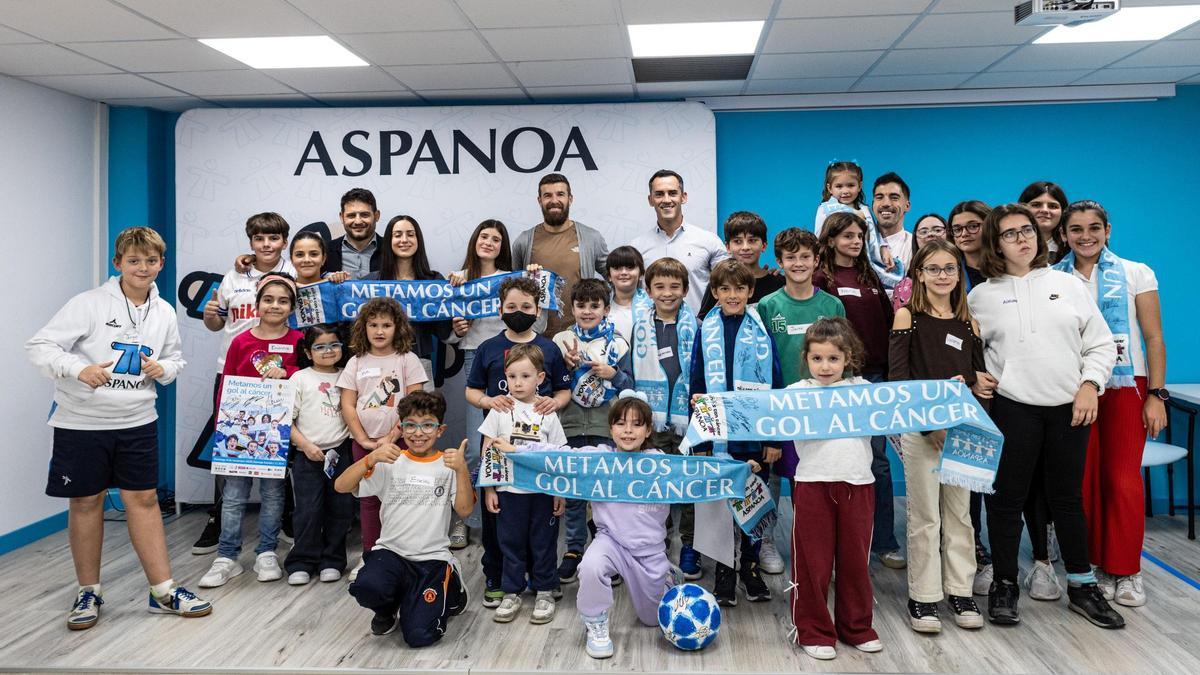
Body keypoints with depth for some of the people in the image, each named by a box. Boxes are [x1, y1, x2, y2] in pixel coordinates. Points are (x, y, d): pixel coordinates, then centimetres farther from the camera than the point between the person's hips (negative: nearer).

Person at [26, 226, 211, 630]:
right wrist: (79, 369, -30)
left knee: (143, 499, 6)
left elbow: (176, 358, 18)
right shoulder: (90, 303, -11)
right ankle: (88, 592, 24)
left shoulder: (164, 312, 4)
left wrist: (163, 368, -6)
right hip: (81, 422, -3)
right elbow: (38, 347, -13)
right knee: (85, 503, 8)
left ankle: (163, 591, 14)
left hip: (137, 422, 3)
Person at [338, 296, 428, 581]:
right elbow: (347, 405, 2)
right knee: (368, 499, 9)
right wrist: (364, 440, -7)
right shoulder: (356, 362, 6)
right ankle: (369, 556, 20)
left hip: (398, 440, -2)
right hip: (363, 442, 3)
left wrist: (392, 437, -12)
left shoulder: (407, 359, -1)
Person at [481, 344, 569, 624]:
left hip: (543, 491, 0)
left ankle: (545, 592, 23)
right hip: (509, 490, 0)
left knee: (543, 543, 9)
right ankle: (512, 593, 24)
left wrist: (561, 492, 0)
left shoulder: (547, 413, -2)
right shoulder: (501, 409, -3)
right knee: (511, 543, 10)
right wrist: (488, 489, -2)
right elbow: (488, 451, 0)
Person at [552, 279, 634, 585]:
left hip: (606, 426, -1)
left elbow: (630, 386, 3)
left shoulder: (617, 343, 2)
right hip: (571, 425, 1)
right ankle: (573, 550, 20)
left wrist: (613, 373, -15)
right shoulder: (561, 340, 3)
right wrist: (569, 366, -13)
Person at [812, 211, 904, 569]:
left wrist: (891, 371, 10)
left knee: (877, 460, 5)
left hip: (875, 375, 5)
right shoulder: (821, 279, -2)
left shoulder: (871, 277, 15)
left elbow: (887, 324, 16)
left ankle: (884, 541, 13)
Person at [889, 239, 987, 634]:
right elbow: (897, 377, -8)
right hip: (919, 427, -4)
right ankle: (922, 598, 11)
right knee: (925, 516, 1)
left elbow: (978, 375, 12)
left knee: (959, 513, 10)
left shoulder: (968, 323, 11)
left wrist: (964, 385, -10)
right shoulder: (907, 316, -1)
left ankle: (960, 592, 21)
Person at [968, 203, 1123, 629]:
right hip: (1012, 408, -2)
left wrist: (1090, 385, -5)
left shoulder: (1068, 284, 7)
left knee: (1067, 497, 12)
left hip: (1070, 408, 2)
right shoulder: (982, 296, 2)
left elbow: (1100, 343, 7)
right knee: (1007, 498, 4)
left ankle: (1082, 585, 25)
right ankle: (1004, 585, 17)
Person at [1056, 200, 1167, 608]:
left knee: (1123, 480, -5)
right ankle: (1097, 565, 16)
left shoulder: (1136, 274, 3)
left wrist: (1156, 395, -6)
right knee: (1085, 479, 3)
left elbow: (1154, 338, 1)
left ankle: (1126, 571, 10)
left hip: (1126, 386, -1)